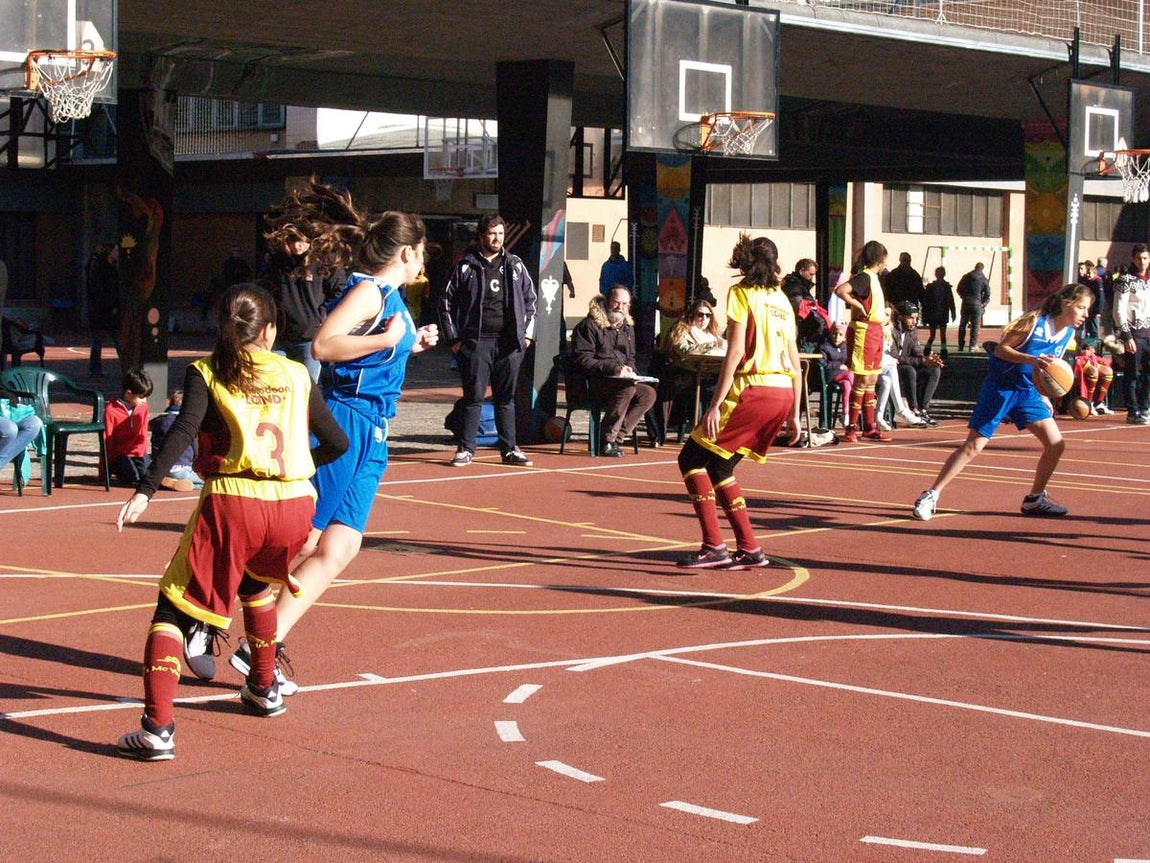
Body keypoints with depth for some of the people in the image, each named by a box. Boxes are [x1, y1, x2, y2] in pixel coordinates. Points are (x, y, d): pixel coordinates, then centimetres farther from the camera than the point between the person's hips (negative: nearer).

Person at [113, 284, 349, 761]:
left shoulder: (206, 373, 8)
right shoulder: (296, 376, 16)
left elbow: (183, 431, -10)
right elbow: (337, 444, 19)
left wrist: (144, 491, -16)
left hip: (232, 504, -3)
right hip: (294, 506, 4)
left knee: (175, 608, 1)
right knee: (254, 581, 35)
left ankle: (158, 728, -16)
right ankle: (264, 689, 43)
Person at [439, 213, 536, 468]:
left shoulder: (515, 265, 10)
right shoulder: (465, 267, 2)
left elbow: (530, 299, 17)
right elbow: (447, 303, 5)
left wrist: (527, 333, 8)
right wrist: (453, 338, 0)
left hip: (509, 343, 2)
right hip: (476, 342, -2)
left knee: (506, 398, 8)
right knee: (473, 397, -2)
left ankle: (510, 449, 13)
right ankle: (465, 449, 5)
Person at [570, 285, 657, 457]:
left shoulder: (627, 327, 19)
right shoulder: (590, 325, -6)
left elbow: (631, 358, 28)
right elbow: (582, 360, -14)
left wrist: (629, 371, 3)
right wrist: (614, 369, -21)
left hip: (623, 380, 8)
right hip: (592, 383, -8)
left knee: (648, 393, -17)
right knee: (627, 389, -34)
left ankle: (617, 437, -19)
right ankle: (607, 441, -28)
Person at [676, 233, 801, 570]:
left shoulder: (742, 293, -1)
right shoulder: (782, 300, 17)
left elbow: (735, 352, -11)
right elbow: (795, 363, 15)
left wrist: (715, 405, -13)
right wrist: (794, 415, 21)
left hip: (752, 391, -7)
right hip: (783, 394, 7)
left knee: (692, 459, 1)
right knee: (719, 467, 17)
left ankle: (714, 547, -8)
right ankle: (749, 549, 13)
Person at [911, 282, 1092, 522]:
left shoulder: (1068, 334, 3)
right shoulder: (1034, 322, -18)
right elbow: (1001, 350, -17)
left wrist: (1043, 395, 14)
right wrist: (1031, 360, -30)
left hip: (1027, 391, 7)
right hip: (1000, 387, -7)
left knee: (1056, 444, 0)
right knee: (973, 446, -10)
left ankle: (1034, 500, 16)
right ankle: (931, 495, -5)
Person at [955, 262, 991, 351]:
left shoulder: (966, 277, 4)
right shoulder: (983, 279, -1)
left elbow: (958, 290, 8)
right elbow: (987, 294, -2)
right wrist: (984, 304, 8)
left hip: (965, 304, 2)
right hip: (977, 304, -2)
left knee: (962, 325, 10)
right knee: (975, 325, 3)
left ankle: (961, 345, 9)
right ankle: (973, 345, 0)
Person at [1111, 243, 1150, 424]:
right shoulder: (1126, 279, -6)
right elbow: (1119, 310, -11)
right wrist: (1126, 336, -17)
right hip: (1134, 332, -6)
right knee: (1132, 374, -4)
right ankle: (1133, 412, 1)